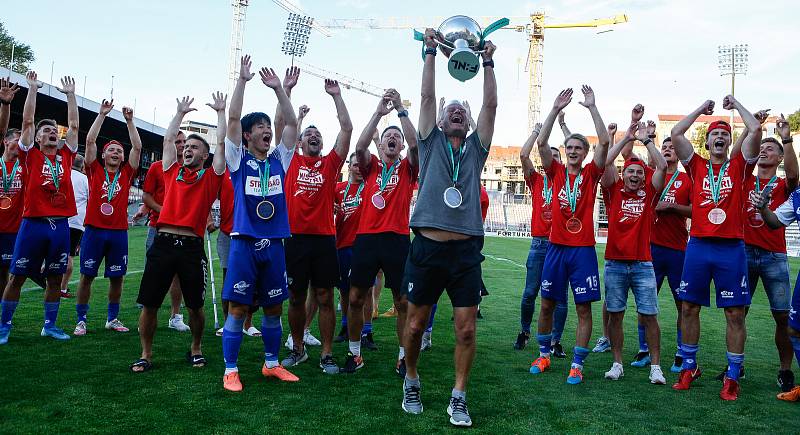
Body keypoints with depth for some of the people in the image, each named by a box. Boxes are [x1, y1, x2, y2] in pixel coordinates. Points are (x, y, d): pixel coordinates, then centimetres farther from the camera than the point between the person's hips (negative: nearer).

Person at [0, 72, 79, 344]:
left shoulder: (66, 155, 11)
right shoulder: (31, 155, 3)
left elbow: (74, 125, 12)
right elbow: (27, 120, -3)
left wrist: (70, 94, 12)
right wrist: (33, 89, -1)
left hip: (61, 224, 3)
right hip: (34, 222, -3)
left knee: (55, 277, 11)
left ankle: (50, 325, 22)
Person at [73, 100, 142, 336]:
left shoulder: (127, 173, 8)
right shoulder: (95, 170, 6)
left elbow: (137, 147, 3)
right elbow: (90, 141, -1)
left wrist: (129, 121, 0)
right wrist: (102, 114, -2)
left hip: (118, 232, 2)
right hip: (94, 230, -1)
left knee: (116, 277, 7)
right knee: (87, 276, 3)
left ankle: (112, 318, 21)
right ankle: (81, 320, 12)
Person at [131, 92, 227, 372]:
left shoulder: (211, 178, 9)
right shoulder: (172, 172, 16)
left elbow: (222, 143, 7)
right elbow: (168, 139, 22)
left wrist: (221, 112, 13)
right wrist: (181, 113, 29)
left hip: (192, 246, -2)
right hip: (163, 243, 2)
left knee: (195, 305, 5)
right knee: (149, 303, 3)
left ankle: (196, 349, 26)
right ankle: (146, 355, 17)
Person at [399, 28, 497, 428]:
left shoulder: (476, 147, 15)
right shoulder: (430, 143, 12)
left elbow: (491, 105, 10)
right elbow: (427, 97, 7)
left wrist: (488, 62, 10)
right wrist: (431, 51, 9)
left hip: (466, 251, 1)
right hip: (427, 247, -1)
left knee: (466, 329, 0)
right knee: (415, 324, 7)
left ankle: (458, 398, 15)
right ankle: (411, 382, 31)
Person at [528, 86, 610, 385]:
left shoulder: (591, 173, 3)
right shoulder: (556, 172, 6)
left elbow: (604, 142, -9)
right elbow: (541, 142, -6)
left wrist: (592, 107, -10)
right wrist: (556, 109, -11)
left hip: (583, 249, -1)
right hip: (556, 247, 2)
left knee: (584, 308, 1)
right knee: (547, 304, 9)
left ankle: (577, 365, 10)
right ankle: (543, 355, 26)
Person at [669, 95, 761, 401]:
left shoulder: (739, 166, 7)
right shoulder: (697, 166, 9)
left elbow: (755, 129, -4)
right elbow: (675, 133, 1)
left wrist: (736, 104, 10)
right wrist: (702, 109, 12)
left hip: (731, 248, -1)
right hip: (698, 245, 1)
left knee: (735, 313, 2)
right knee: (689, 308, 6)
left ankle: (732, 377, 13)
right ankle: (689, 367, 21)